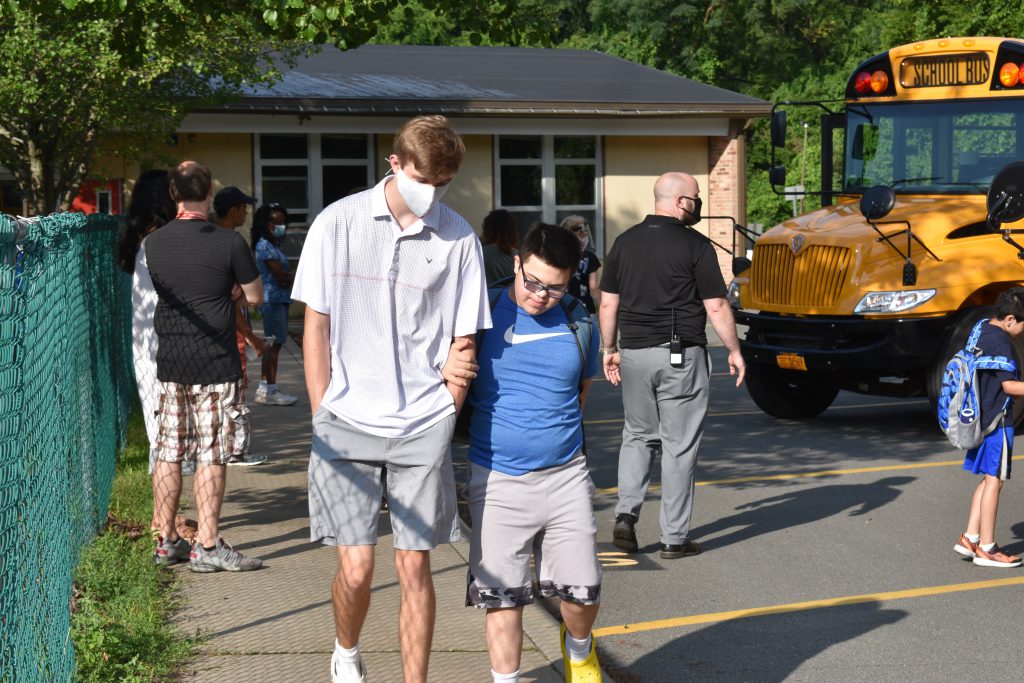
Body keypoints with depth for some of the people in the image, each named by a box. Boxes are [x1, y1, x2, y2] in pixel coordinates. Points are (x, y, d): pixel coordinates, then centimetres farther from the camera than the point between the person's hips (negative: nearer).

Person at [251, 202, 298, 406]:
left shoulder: (273, 245, 18)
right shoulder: (265, 246, -12)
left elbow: (282, 277, 9)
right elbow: (279, 274, -17)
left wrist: (288, 278, -12)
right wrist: (294, 278, 0)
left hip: (279, 299, 10)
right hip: (273, 299, -10)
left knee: (272, 344, 11)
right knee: (274, 343, -8)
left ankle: (263, 389, 16)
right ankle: (270, 391, -6)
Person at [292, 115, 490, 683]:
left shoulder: (458, 239, 2)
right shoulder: (339, 222, 0)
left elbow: (462, 343, 7)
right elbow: (316, 326, 3)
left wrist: (443, 419, 1)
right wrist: (324, 419, 0)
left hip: (423, 429, 1)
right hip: (347, 423, -1)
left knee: (414, 566, 3)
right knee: (356, 568, -2)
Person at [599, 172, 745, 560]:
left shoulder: (625, 242, 6)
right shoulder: (695, 246, -8)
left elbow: (608, 303, 8)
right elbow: (716, 307, -9)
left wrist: (609, 349, 18)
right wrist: (734, 351, 2)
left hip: (634, 353, 4)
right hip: (681, 356, -4)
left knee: (638, 436, 18)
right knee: (679, 445, 3)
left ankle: (626, 513, 1)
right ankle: (674, 538, 7)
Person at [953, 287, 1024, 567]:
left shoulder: (983, 331, 11)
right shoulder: (1000, 341, -19)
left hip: (981, 416, 9)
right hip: (997, 419, -9)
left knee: (988, 479, 15)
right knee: (994, 480, -2)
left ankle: (970, 538, 15)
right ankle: (986, 549, 3)